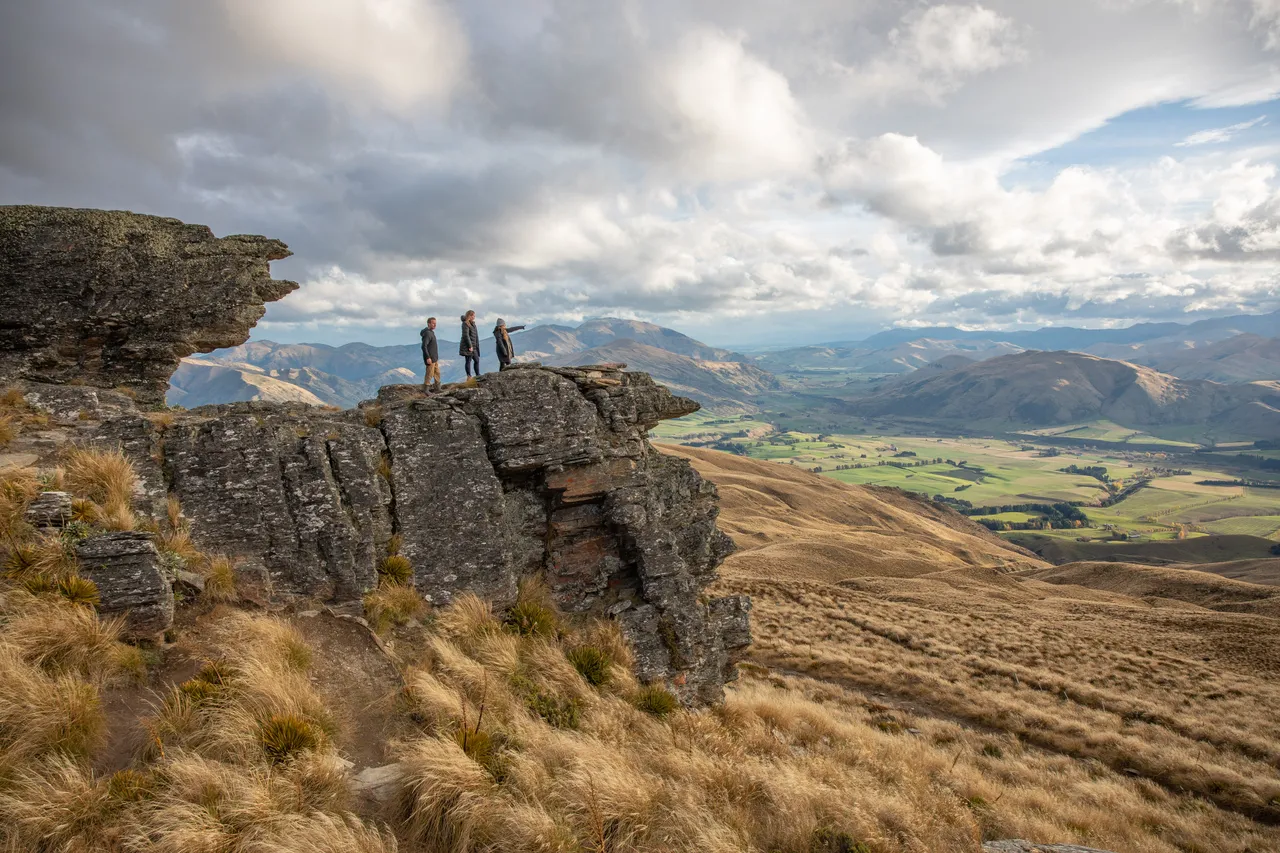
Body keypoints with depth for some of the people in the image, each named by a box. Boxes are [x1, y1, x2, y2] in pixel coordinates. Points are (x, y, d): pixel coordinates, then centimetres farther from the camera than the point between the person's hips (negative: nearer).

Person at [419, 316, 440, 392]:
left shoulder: (431, 332, 13)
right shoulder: (427, 333, -18)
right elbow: (424, 346, -24)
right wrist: (428, 358, -26)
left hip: (435, 358, 10)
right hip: (430, 358, -10)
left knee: (437, 373, 15)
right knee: (429, 374, -4)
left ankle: (437, 388, 22)